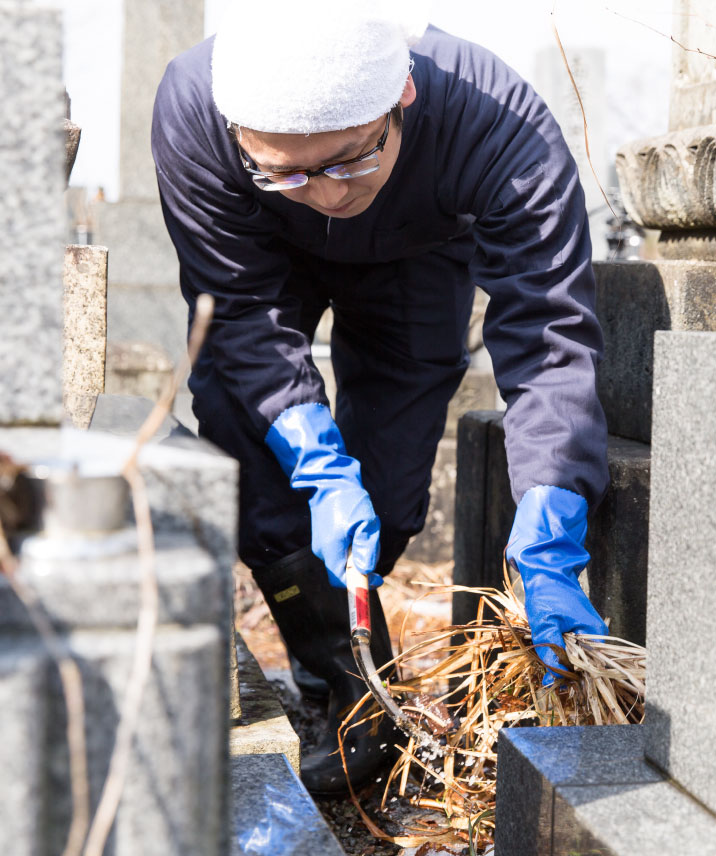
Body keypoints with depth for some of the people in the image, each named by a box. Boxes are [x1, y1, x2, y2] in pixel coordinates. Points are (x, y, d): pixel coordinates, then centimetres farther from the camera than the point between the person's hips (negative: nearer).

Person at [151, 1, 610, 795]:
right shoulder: (191, 110, -40)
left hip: (416, 258, -1)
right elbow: (242, 307, -30)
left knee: (384, 491, -9)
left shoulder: (503, 129, -44)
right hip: (265, 257, 1)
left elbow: (549, 339, -42)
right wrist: (319, 466, -40)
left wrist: (548, 550, -49)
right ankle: (351, 690, -5)